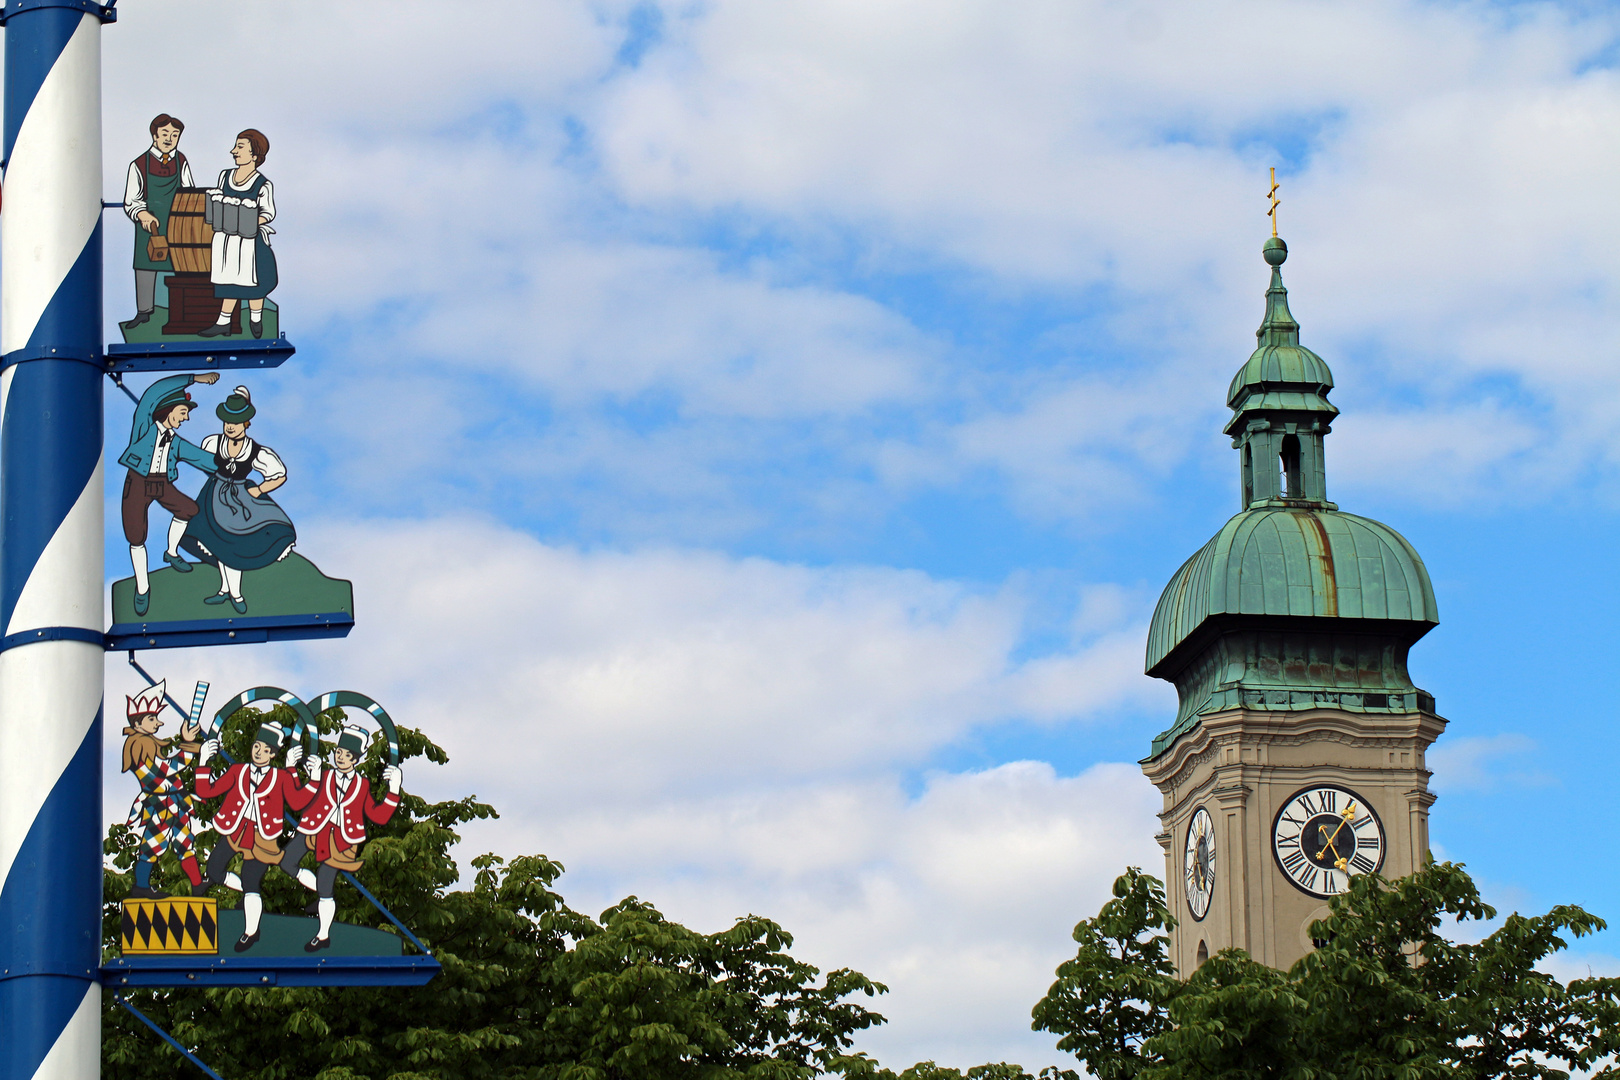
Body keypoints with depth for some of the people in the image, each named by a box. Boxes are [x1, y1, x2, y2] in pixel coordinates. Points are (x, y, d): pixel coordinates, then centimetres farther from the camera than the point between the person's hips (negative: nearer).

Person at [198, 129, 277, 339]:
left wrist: (252, 223, -21)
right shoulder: (225, 176, 5)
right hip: (224, 240, 5)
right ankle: (223, 323, 18)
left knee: (251, 281, 8)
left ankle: (256, 319, 27)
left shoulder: (263, 186, -12)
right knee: (229, 281, 11)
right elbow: (219, 206, 14)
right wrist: (211, 216, 0)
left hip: (249, 241, -5)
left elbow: (269, 212, -7)